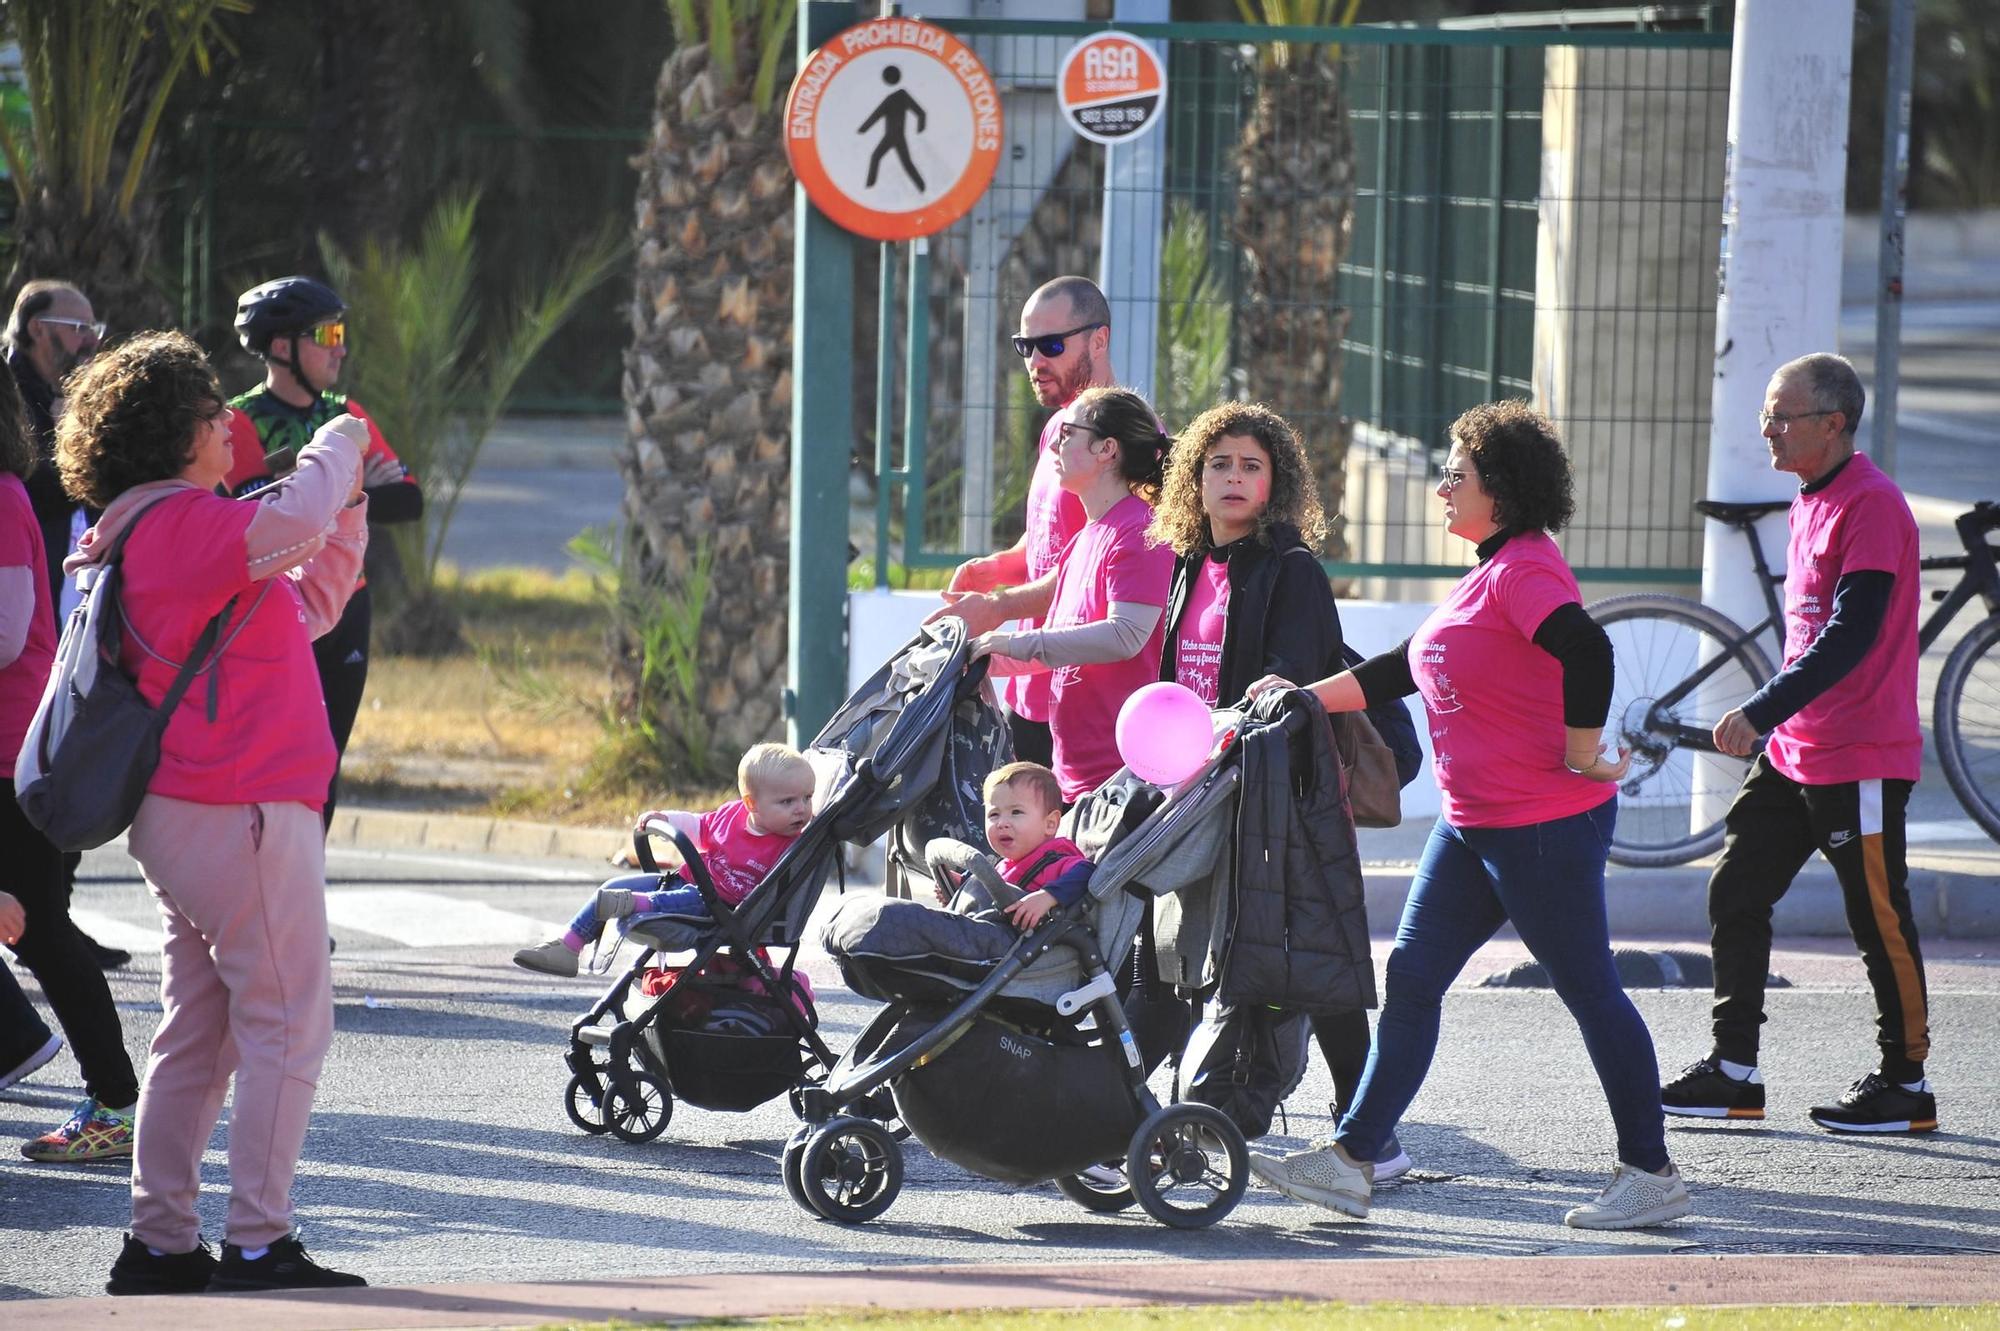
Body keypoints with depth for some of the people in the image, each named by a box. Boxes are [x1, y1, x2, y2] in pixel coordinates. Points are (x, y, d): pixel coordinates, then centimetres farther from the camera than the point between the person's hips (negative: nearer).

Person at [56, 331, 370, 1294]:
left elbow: (307, 608, 25)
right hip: (247, 810, -10)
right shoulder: (183, 521, -13)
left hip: (181, 816, 10)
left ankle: (159, 1243, 13)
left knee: (199, 1031, 12)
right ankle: (257, 1244, -6)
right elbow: (292, 524, -32)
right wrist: (341, 444, -13)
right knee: (288, 1024, -5)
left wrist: (347, 510, 18)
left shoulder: (160, 532, 19)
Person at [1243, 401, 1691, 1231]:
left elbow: (1586, 652, -32)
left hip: (1548, 827, -10)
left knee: (1589, 991, -1)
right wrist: (1304, 697, 21)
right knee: (1409, 981, 6)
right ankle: (1349, 1162, 7)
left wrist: (1580, 754, -22)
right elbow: (1407, 670, 23)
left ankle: (1651, 1176, 8)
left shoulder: (1524, 570, -16)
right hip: (1474, 823, 10)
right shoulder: (1490, 573, 16)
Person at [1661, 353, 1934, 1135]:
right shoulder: (1810, 504, 14)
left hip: (1860, 761, -10)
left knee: (1880, 922, -1)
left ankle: (1906, 1085, 9)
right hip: (1793, 751, 10)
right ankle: (1734, 1073, 12)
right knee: (1735, 895, 7)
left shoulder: (1872, 505, -16)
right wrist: (1770, 723, 22)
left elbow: (1852, 634, -24)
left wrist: (1762, 712, -29)